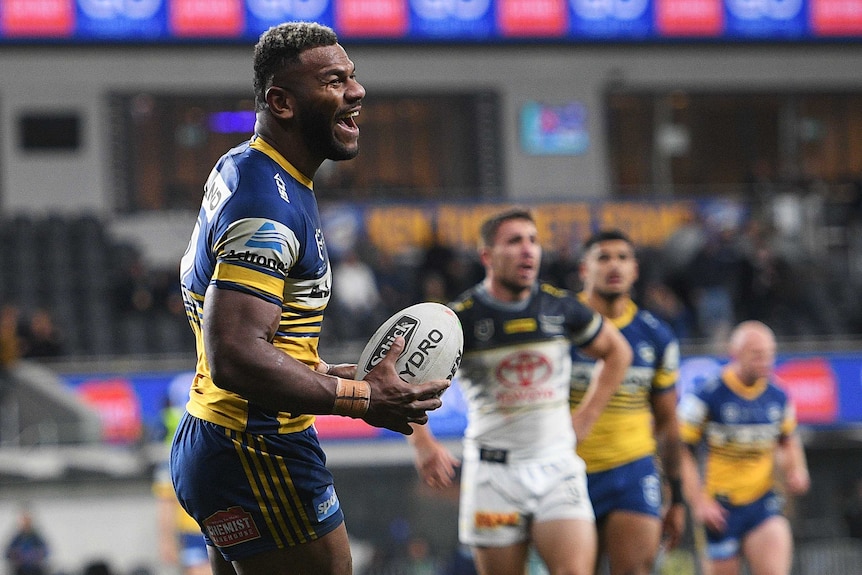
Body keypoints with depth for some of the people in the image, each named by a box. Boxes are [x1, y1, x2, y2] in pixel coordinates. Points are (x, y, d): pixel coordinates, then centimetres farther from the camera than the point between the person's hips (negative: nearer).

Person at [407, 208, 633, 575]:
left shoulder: (560, 307, 3)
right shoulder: (461, 318, -5)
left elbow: (617, 352, 20)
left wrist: (587, 416, 12)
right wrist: (423, 443, -8)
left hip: (557, 466, 1)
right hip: (493, 472, -1)